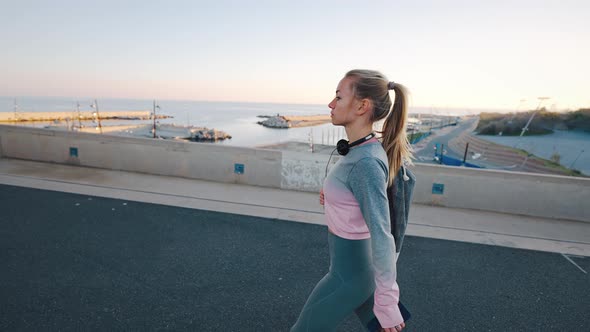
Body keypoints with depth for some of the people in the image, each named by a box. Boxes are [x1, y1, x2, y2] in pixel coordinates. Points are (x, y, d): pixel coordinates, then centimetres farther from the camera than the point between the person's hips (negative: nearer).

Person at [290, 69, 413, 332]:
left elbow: (382, 239, -29)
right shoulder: (362, 150, -2)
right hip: (356, 261, 8)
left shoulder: (367, 163, -31)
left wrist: (387, 304, -21)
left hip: (350, 274, -8)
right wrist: (331, 197, 0)